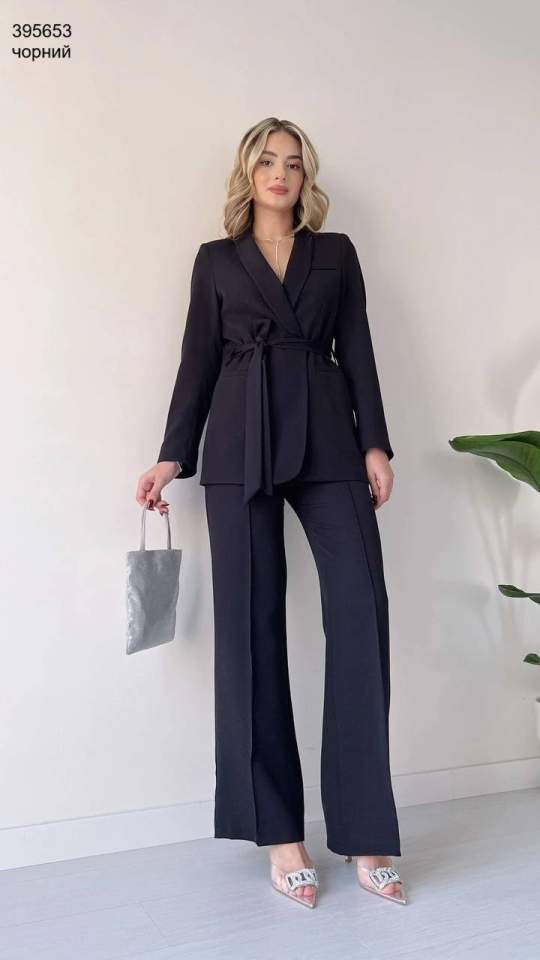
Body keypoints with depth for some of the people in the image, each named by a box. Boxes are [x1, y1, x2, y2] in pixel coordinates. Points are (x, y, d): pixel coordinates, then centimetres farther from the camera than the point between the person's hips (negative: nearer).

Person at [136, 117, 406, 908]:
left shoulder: (337, 252, 18)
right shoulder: (216, 259, 16)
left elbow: (357, 351, 10)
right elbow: (199, 360, 12)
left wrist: (375, 444, 0)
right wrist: (173, 456, 5)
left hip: (328, 441, 1)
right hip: (241, 447, 0)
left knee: (361, 613, -11)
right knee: (252, 622, -3)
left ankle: (364, 831, -1)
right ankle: (279, 831, 7)